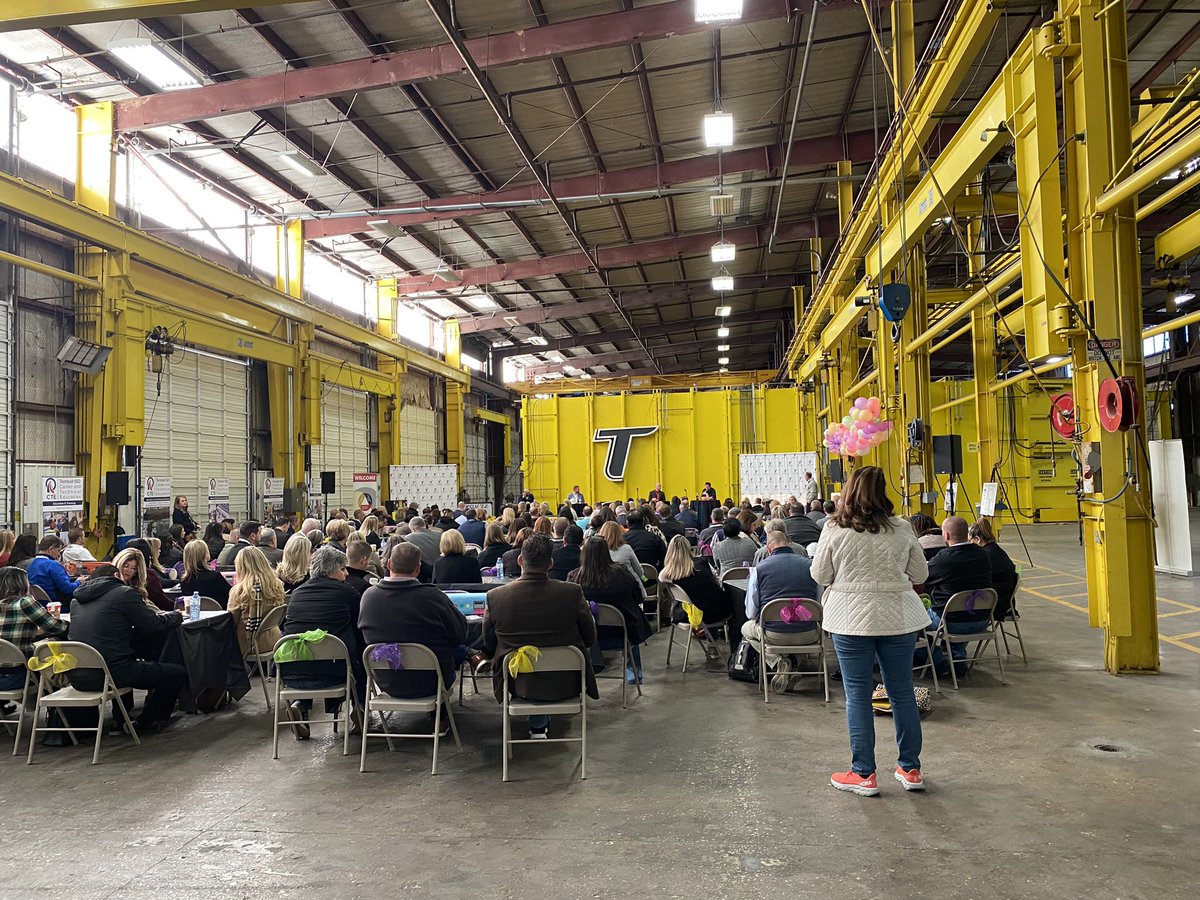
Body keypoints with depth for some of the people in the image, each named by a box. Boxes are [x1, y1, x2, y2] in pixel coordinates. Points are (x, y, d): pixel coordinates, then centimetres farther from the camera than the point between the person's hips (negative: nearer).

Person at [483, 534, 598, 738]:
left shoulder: (494, 597, -15)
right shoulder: (573, 593, -18)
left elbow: (489, 647, 0)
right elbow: (590, 639, -4)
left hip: (519, 685, 1)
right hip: (566, 685, -1)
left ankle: (538, 725, 34)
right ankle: (539, 725, 37)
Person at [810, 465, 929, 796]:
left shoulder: (834, 529, -9)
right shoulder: (902, 530, -2)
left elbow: (819, 575, -1)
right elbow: (920, 574, 7)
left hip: (851, 620, -2)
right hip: (898, 618, 3)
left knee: (858, 695, 5)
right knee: (902, 693, 12)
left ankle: (863, 775, 12)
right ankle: (911, 769, 23)